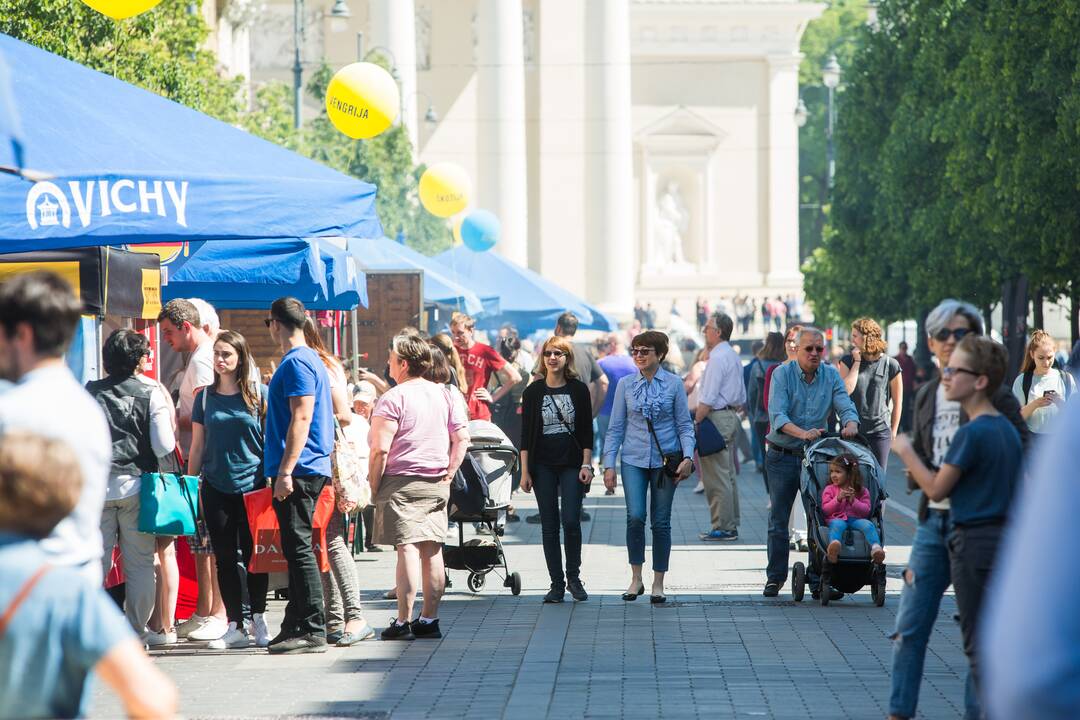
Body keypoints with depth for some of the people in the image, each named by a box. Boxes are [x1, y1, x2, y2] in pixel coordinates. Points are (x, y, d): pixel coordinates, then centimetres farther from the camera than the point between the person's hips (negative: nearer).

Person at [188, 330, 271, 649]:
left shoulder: (259, 394, 0)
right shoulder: (205, 397, 8)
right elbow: (197, 446, 12)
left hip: (253, 486, -3)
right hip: (216, 488, 3)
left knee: (253, 556, 1)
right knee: (225, 557, 3)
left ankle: (259, 620, 13)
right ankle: (236, 626, 7)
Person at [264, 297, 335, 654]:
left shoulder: (297, 363, -13)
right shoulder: (309, 359, 19)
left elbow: (301, 419, -20)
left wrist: (285, 471, -23)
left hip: (297, 471, -10)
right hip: (309, 470, 10)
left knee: (299, 548, -9)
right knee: (296, 548, 13)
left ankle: (313, 631, -10)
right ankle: (296, 625, 18)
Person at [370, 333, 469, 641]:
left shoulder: (392, 399, -10)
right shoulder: (445, 394, 10)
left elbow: (380, 448, -15)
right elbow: (462, 438, 8)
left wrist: (374, 485, -6)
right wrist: (448, 474, 9)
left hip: (401, 481, -6)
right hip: (437, 485, 6)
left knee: (407, 549, -9)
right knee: (433, 550, 8)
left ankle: (404, 621, -10)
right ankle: (429, 619, 13)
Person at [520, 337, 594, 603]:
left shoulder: (579, 389, 2)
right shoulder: (533, 391, 4)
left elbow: (586, 431, 3)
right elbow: (526, 434, 4)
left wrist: (586, 464, -5)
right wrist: (525, 471, 0)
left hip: (572, 464, -1)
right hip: (543, 466, 1)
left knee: (571, 521, -10)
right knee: (549, 526, 2)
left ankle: (574, 577, 8)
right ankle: (556, 583, 8)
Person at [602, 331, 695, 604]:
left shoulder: (674, 384, 1)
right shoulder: (625, 385, 4)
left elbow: (685, 424, 3)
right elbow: (616, 427, 7)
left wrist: (688, 457, -10)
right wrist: (609, 464, 2)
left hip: (665, 460, 0)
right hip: (634, 459, 0)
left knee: (661, 522, 3)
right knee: (635, 516, -14)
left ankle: (658, 584, 13)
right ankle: (636, 579, 0)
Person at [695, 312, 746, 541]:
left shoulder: (717, 358, -15)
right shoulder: (734, 357, 16)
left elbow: (707, 399, -20)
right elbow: (742, 398, 22)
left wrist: (696, 423, -16)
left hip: (716, 418, -10)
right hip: (731, 417, 10)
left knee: (716, 476, -7)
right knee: (728, 475, 14)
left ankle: (722, 527, -6)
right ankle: (731, 526, 18)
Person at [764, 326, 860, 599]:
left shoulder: (831, 375, 2)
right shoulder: (782, 374, -9)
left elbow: (844, 405, -8)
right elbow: (777, 416, -21)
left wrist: (851, 423, -32)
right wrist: (802, 433, -38)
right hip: (782, 456, -2)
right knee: (778, 518, 3)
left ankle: (819, 580, 2)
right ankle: (775, 578, 13)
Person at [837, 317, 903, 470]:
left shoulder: (890, 365, -1)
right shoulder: (848, 361, 3)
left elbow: (897, 402, 6)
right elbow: (845, 390, -14)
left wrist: (893, 432, 8)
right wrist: (857, 362, -9)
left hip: (880, 431, -1)